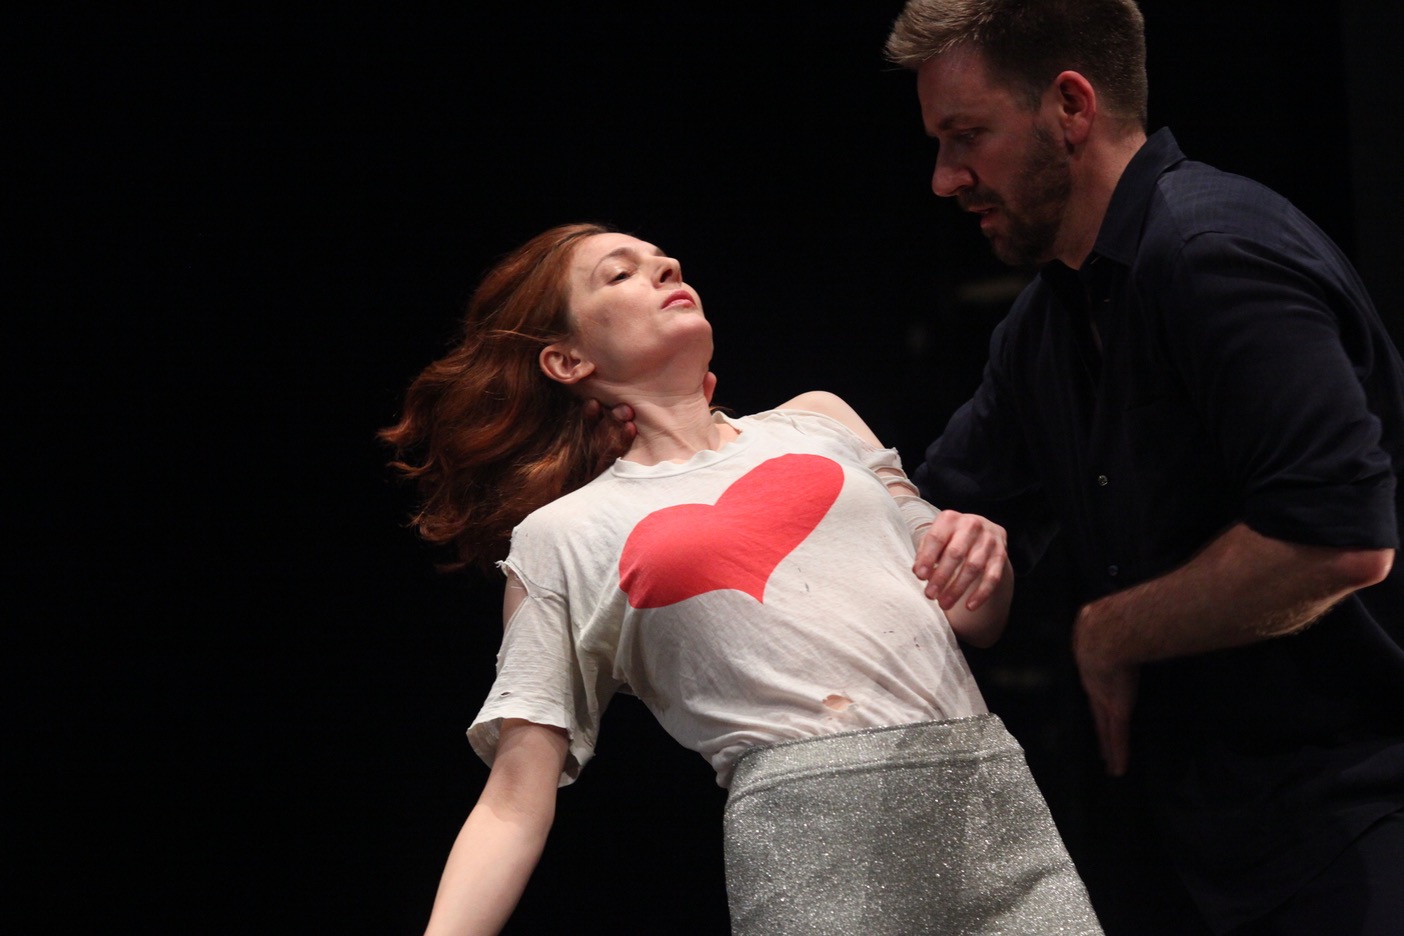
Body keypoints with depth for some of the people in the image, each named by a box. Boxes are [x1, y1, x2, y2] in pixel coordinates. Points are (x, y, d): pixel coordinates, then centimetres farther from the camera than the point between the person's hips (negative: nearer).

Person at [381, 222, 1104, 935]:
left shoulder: (815, 421, 23)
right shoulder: (560, 537, 14)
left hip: (988, 779, 3)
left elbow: (974, 622, 24)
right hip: (809, 822, -3)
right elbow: (514, 804, 9)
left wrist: (984, 559, 1)